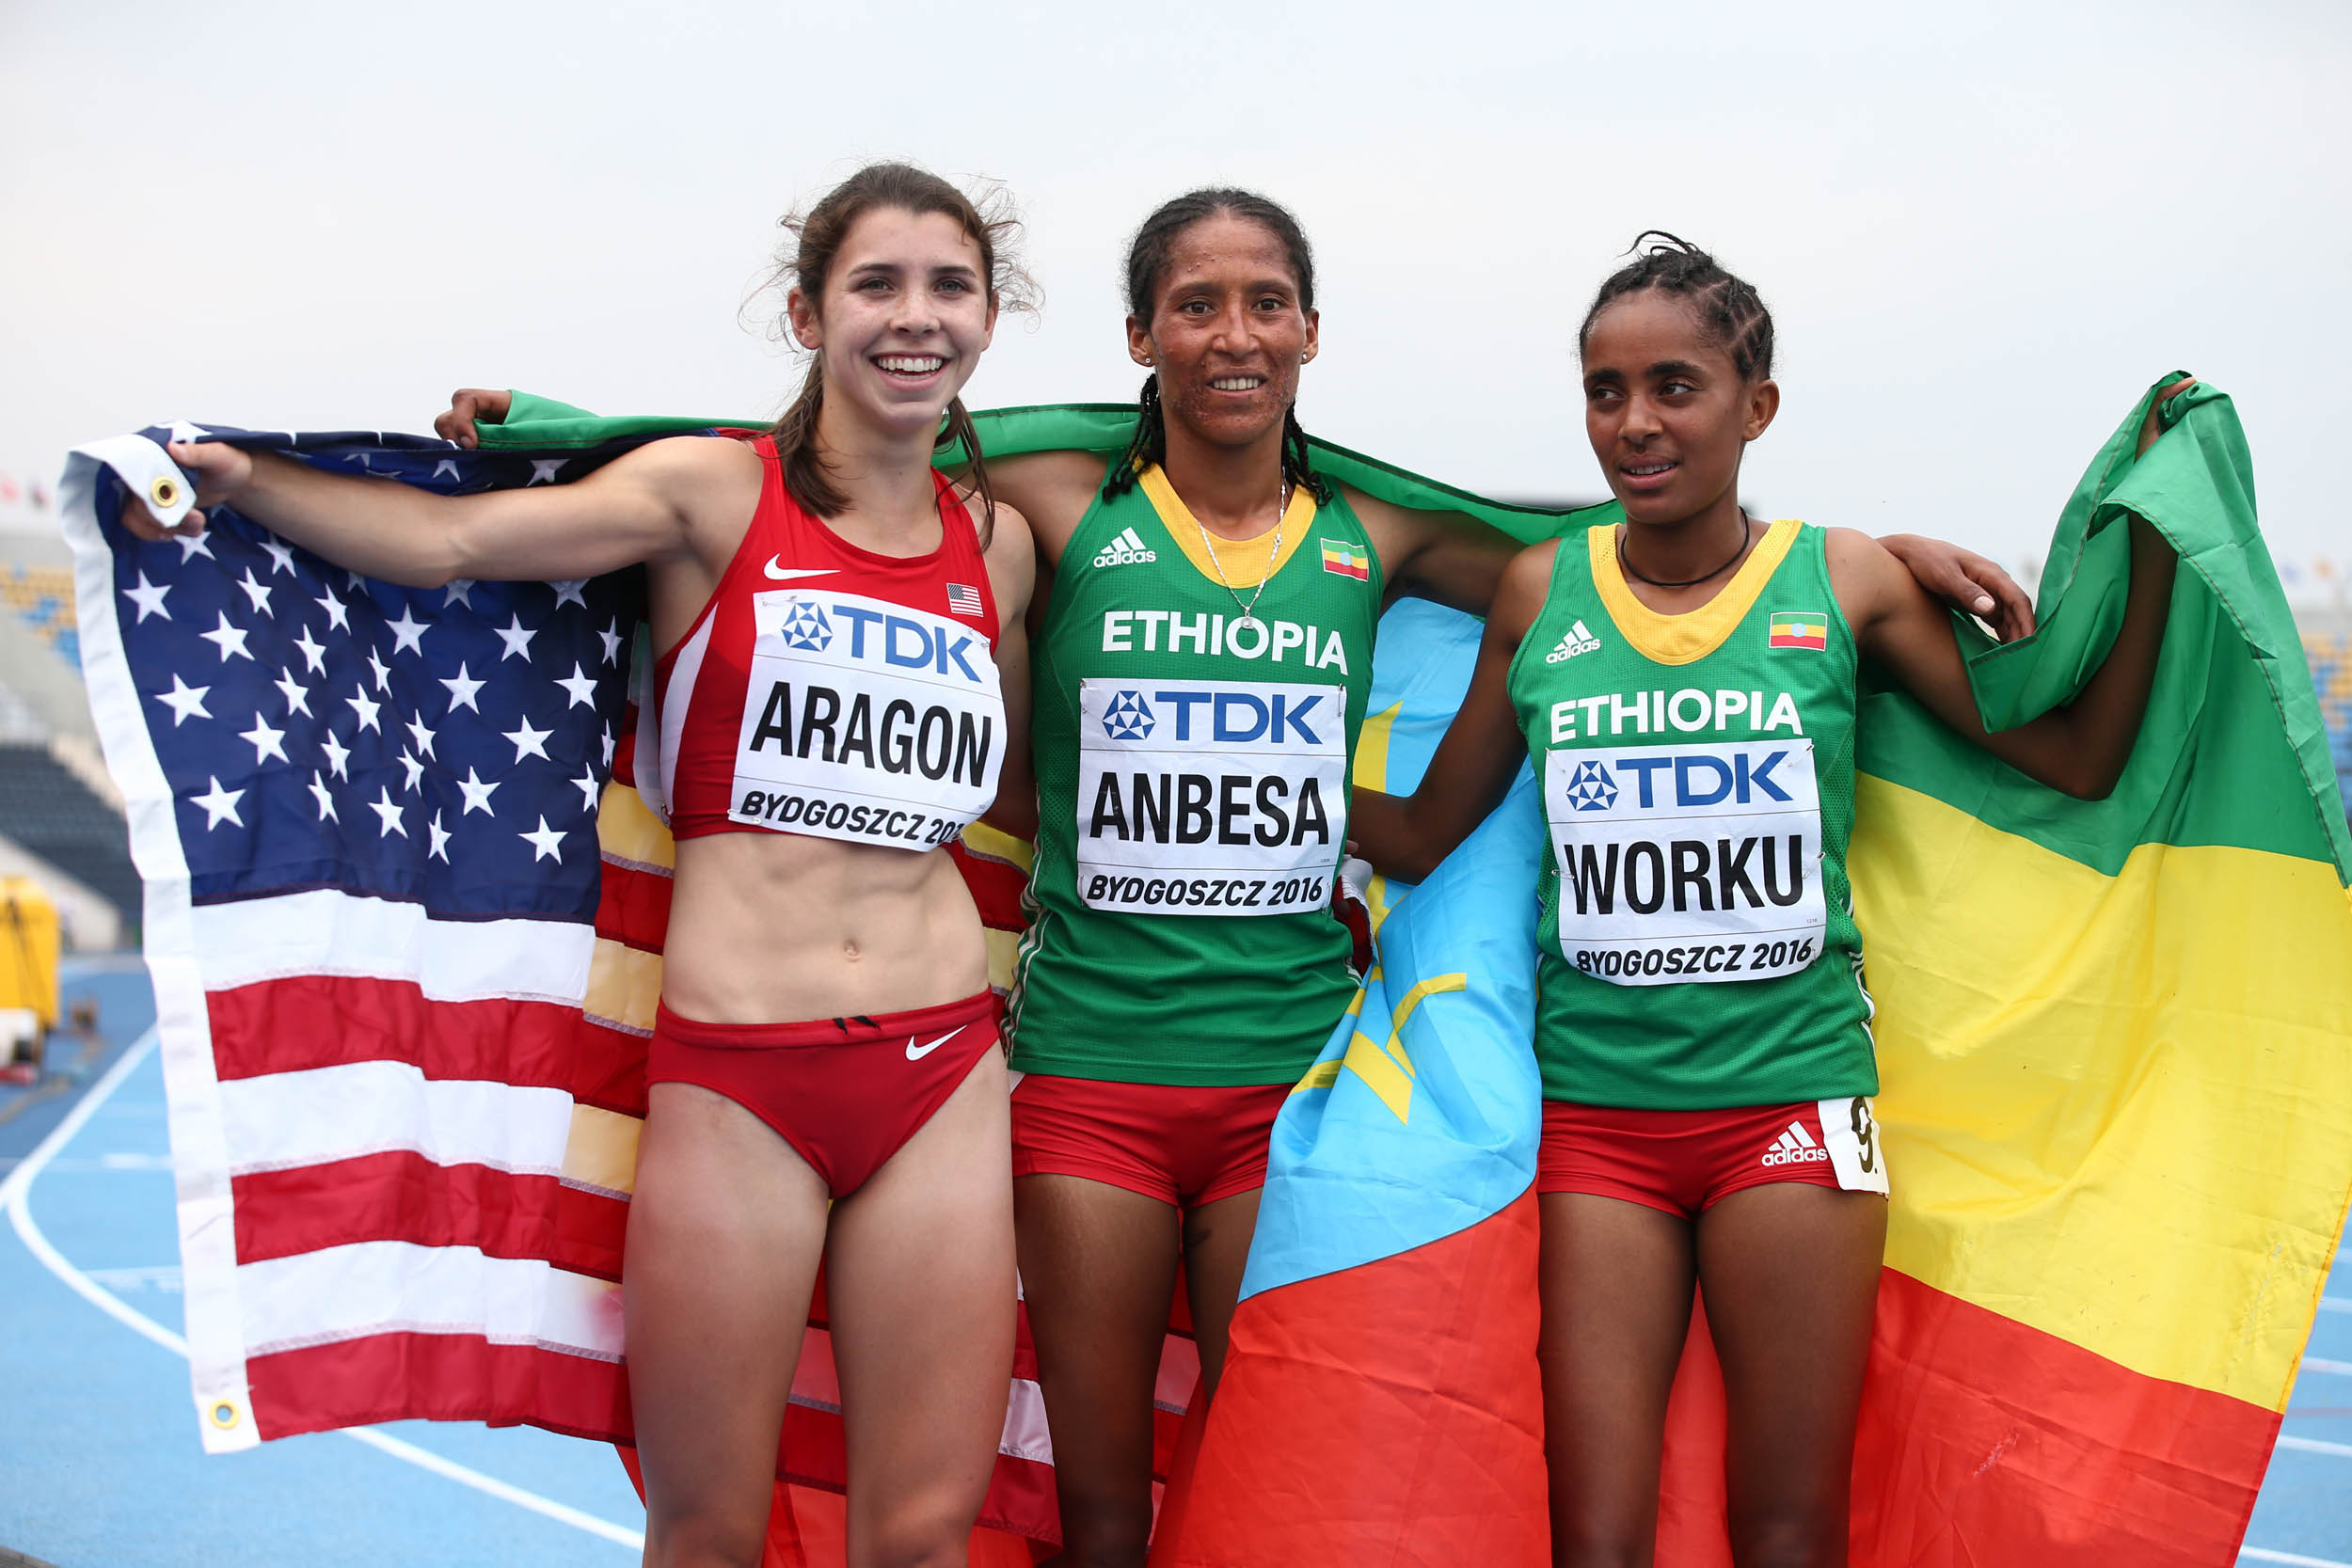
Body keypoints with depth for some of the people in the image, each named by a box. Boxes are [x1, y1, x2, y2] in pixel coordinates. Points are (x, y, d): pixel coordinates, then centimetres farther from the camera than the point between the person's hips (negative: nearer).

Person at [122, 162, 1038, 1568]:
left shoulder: (998, 542, 12)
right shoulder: (715, 490, 1)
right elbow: (450, 541, -7)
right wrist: (233, 474, -15)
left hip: (942, 1073, 3)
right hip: (733, 1075, -3)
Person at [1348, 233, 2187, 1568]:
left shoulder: (1844, 581, 0)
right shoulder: (1541, 592, 4)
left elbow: (2078, 757, 2)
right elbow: (1423, 834, 10)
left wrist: (2155, 540, -3)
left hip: (1794, 1099, -1)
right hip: (1594, 1103, 1)